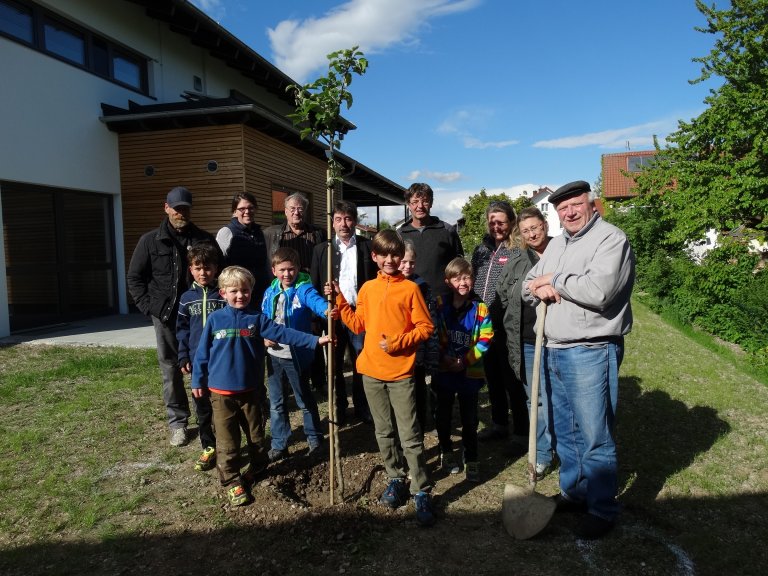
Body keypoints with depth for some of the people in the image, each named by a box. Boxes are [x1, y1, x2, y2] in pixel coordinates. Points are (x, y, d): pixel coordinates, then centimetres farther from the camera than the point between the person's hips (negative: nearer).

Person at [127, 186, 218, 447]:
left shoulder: (205, 240, 5)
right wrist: (149, 307, -3)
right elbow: (134, 278, 7)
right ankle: (178, 422, 17)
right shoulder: (151, 241, 4)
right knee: (171, 369, 6)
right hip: (166, 316, 0)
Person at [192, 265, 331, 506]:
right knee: (227, 440, 4)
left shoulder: (256, 319, -3)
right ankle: (232, 480, 19)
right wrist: (197, 381, 5)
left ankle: (257, 468, 37)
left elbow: (283, 333, -12)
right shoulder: (215, 319, -3)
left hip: (249, 390, 2)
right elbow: (203, 352, 3)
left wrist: (315, 341, -22)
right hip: (221, 392, -1)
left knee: (256, 435, 15)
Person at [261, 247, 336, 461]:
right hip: (273, 353, 5)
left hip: (296, 354, -5)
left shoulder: (303, 289, -13)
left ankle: (314, 439, 30)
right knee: (276, 402, 15)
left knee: (304, 399, 10)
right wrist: (264, 337, -6)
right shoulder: (270, 292, 4)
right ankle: (279, 445, 29)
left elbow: (315, 300, -35)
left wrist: (326, 308, -57)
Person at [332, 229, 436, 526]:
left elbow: (425, 327, -6)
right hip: (372, 371, 5)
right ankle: (396, 479, 33)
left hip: (400, 372, -4)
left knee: (410, 436, -2)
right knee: (384, 432, 16)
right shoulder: (367, 288, 8)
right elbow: (358, 324, 11)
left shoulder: (410, 288, -5)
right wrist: (339, 299, 5)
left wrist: (397, 343, -16)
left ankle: (422, 492, 10)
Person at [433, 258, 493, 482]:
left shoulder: (480, 308, -5)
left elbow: (485, 338, -6)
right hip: (444, 369, 1)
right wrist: (443, 356, -11)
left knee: (469, 418, 7)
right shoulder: (440, 305, -2)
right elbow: (433, 333, 0)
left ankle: (471, 460, 20)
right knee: (444, 414, 14)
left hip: (470, 371, -1)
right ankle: (446, 452, 34)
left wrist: (466, 360, -13)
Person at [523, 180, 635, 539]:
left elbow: (598, 290, -27)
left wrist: (555, 280, -13)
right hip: (554, 351, 8)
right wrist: (540, 289, -7)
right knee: (565, 431, 19)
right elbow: (527, 287, 16)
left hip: (591, 353, -8)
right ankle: (573, 492, 36)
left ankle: (602, 510, 19)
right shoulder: (557, 243, 15)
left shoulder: (611, 239, -11)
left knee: (595, 437, 1)